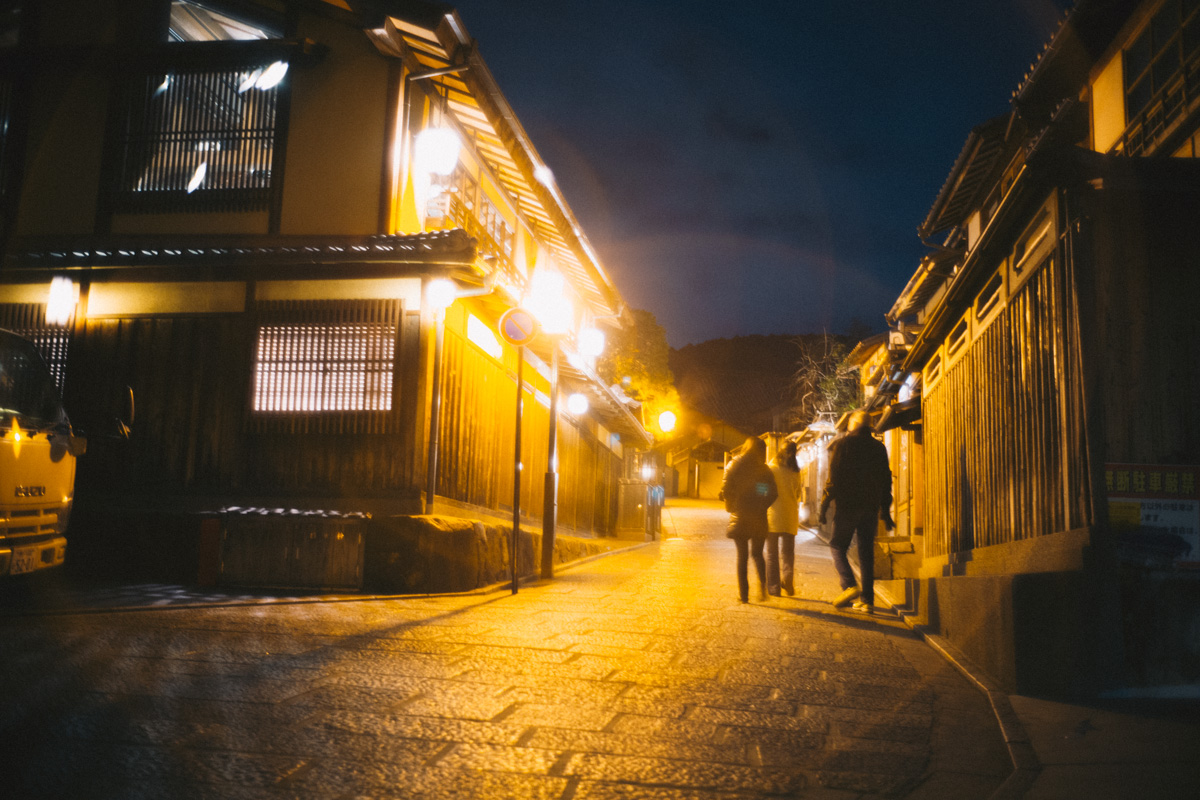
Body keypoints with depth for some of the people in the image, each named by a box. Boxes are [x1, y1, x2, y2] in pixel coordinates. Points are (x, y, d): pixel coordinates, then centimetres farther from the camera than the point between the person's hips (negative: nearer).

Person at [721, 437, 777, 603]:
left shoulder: (735, 466, -1)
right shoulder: (764, 469, 3)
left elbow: (726, 490, -9)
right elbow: (773, 494, -2)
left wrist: (731, 507, 5)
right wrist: (762, 507, 8)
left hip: (740, 517, -1)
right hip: (758, 518, 1)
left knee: (742, 555, 6)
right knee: (757, 553, 14)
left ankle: (743, 593, 2)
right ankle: (762, 584, -7)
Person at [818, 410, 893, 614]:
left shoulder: (843, 444, -2)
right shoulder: (879, 447, 11)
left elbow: (834, 476, -8)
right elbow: (886, 480, 12)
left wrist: (824, 505, -4)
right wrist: (885, 512, 17)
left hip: (847, 505, -4)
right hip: (871, 508, 4)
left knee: (838, 545, 7)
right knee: (867, 552, 8)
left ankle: (849, 586, -14)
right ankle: (867, 599, 5)